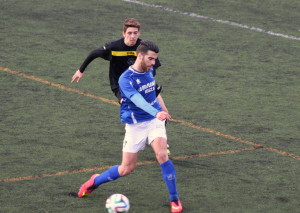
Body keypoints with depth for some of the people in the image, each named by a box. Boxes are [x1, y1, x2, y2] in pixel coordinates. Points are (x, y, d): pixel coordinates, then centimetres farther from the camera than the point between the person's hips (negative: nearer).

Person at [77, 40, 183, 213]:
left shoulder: (149, 71, 0)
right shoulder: (126, 79, -22)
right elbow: (138, 100, -39)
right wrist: (156, 112, -55)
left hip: (155, 121, 3)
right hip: (135, 125, -3)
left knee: (162, 155, -21)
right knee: (127, 169, 3)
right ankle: (95, 181, 32)